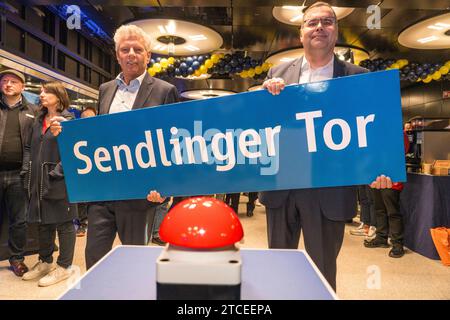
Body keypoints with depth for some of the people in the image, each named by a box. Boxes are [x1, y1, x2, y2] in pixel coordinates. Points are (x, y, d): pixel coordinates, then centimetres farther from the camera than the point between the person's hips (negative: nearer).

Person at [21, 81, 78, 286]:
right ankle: (45, 262, 33)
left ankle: (64, 266, 16)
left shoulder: (69, 120, -7)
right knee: (43, 223, 17)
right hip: (39, 182, 8)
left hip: (59, 182, -7)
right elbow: (30, 148, 20)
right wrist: (28, 170, 9)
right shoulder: (39, 121, 15)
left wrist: (57, 172, -18)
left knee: (63, 224, 3)